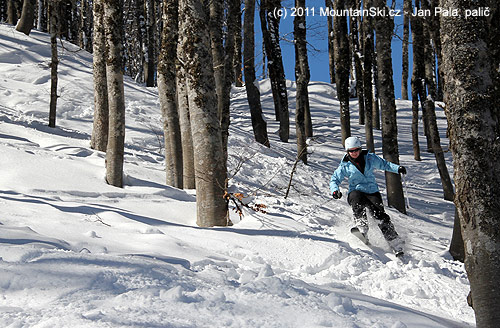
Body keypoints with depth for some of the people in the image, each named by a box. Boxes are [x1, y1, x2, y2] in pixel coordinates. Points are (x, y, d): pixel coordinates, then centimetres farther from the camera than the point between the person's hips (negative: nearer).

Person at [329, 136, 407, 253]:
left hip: (372, 192, 1)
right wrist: (335, 190, -9)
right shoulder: (345, 166, 6)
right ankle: (361, 227, -49)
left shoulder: (369, 158, 8)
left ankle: (396, 244, -15)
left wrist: (397, 168, 5)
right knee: (357, 199, -38)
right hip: (356, 191, -1)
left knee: (380, 214, -19)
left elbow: (384, 164, 20)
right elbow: (334, 179, 12)